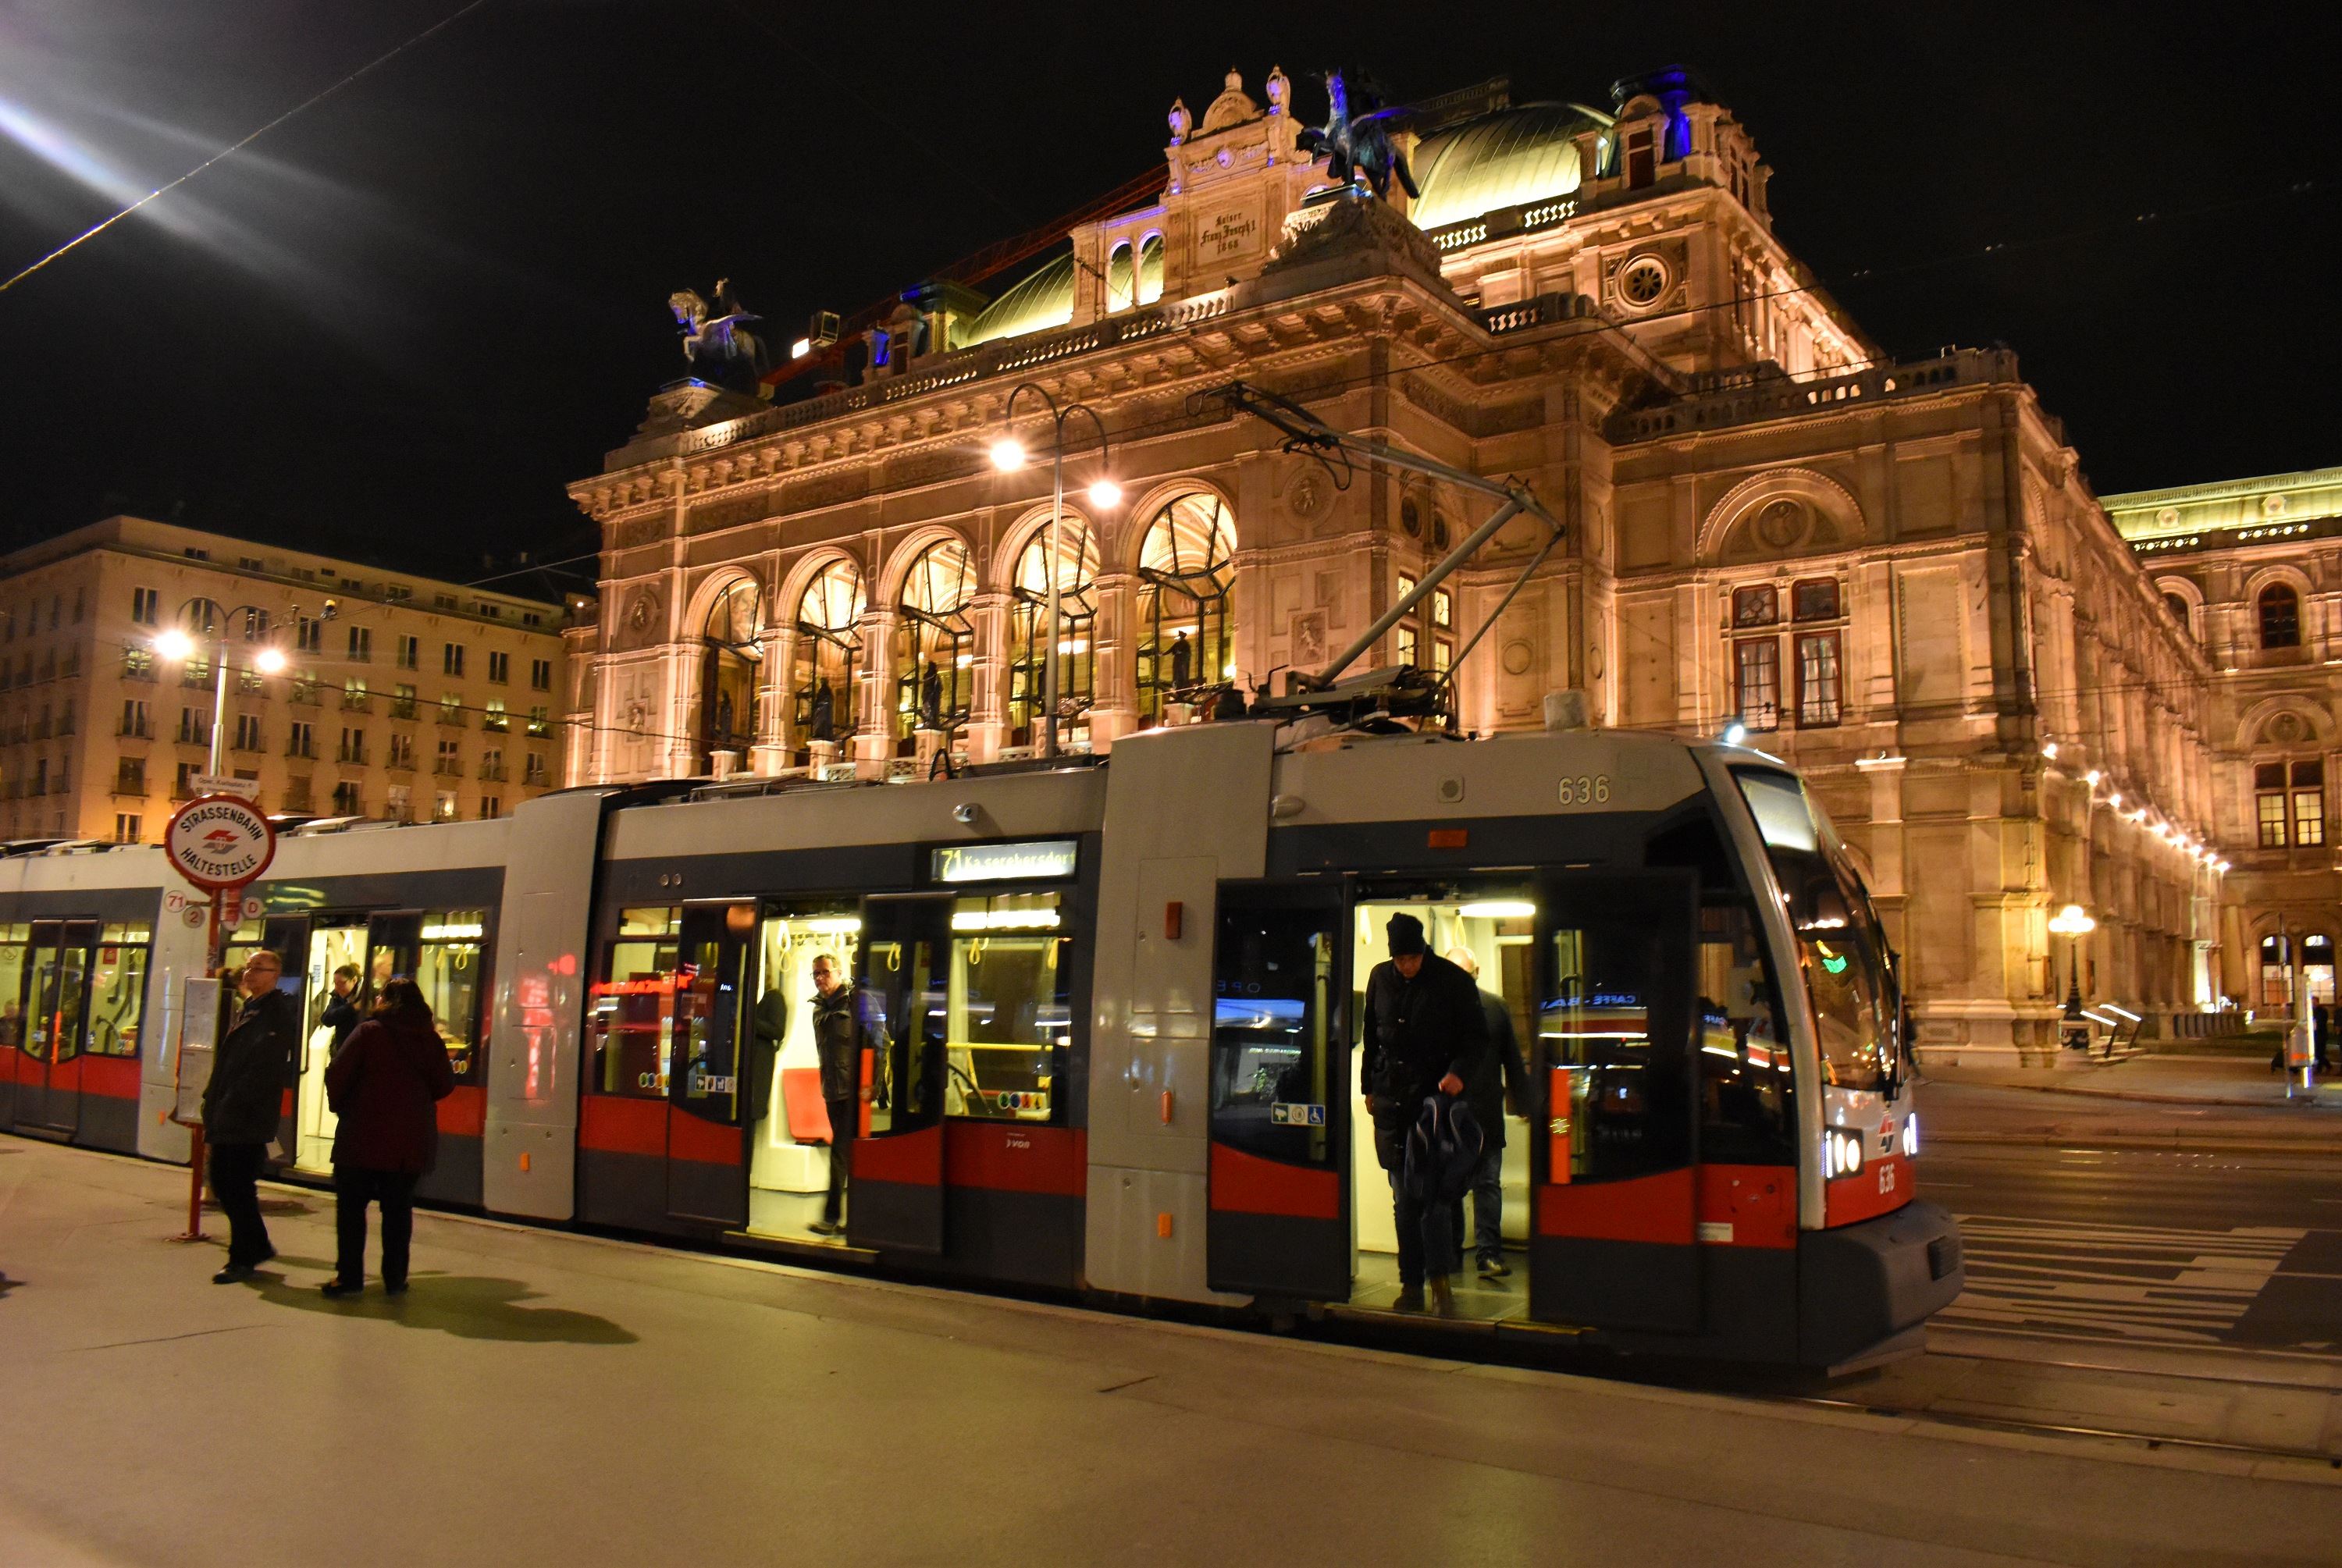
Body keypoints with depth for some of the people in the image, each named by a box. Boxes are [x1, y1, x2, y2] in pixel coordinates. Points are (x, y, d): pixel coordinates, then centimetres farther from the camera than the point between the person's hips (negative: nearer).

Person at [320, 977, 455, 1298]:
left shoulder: (369, 1032, -8)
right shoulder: (430, 1039, 2)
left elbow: (337, 1076, -10)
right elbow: (445, 1085, 3)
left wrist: (339, 1105, 7)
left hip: (364, 1135, -3)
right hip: (411, 1141, 3)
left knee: (351, 1206, 9)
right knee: (398, 1208, 10)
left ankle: (349, 1277, 9)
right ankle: (395, 1279, 11)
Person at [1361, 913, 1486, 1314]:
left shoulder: (1453, 981, -4)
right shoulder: (1380, 978, 8)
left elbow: (1476, 1036, -1)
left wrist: (1459, 1073, -18)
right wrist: (1370, 1087, 17)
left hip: (1435, 1097, -4)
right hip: (1391, 1101, 4)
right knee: (1403, 1198, 7)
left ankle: (1440, 1278, -3)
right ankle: (1411, 1285, 12)